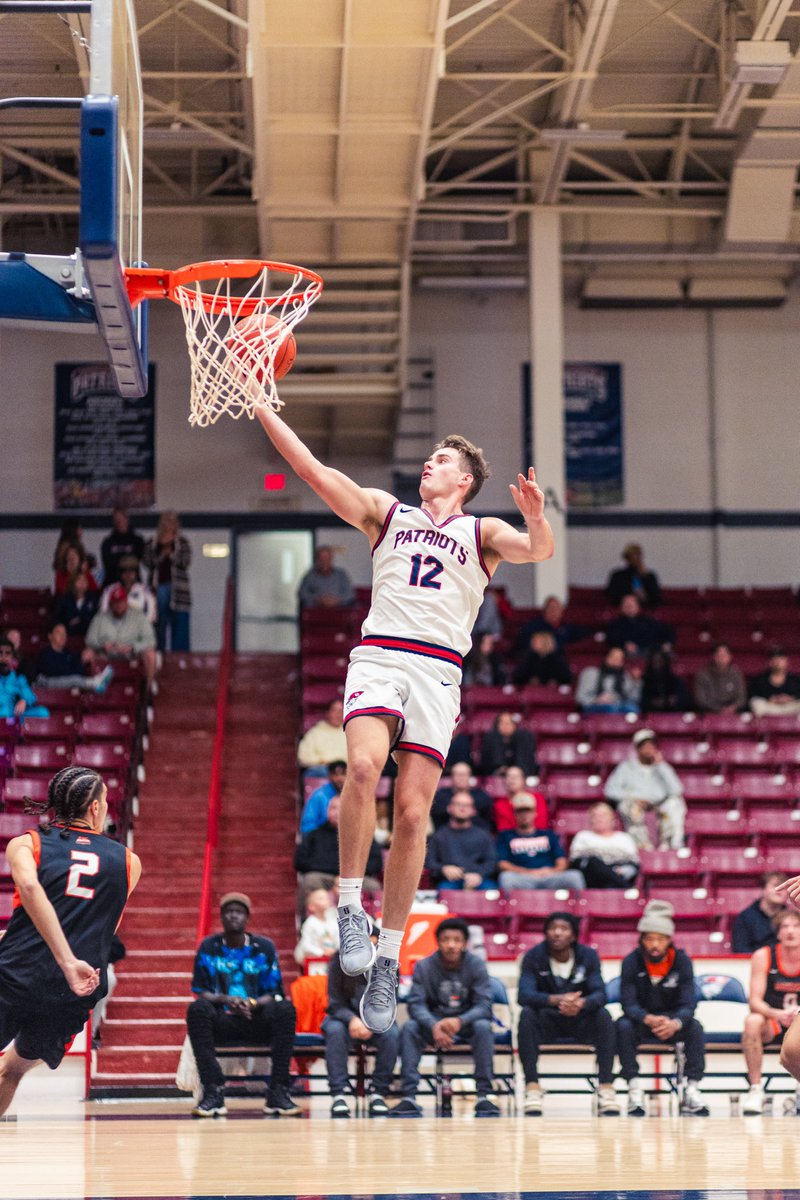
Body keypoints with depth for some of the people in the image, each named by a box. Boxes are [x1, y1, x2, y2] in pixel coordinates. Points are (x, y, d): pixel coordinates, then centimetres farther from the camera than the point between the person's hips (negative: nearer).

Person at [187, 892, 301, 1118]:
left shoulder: (264, 947, 6)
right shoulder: (208, 948, 5)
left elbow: (275, 993, 3)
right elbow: (201, 992, 1)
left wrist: (253, 1003, -19)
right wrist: (225, 1000, -20)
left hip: (258, 1021, 0)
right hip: (222, 1021, 0)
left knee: (285, 1009, -30)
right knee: (197, 1009, -32)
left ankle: (278, 1092, -29)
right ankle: (213, 1092, -34)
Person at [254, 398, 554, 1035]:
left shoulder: (482, 532, 17)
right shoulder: (388, 512, 22)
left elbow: (538, 550, -3)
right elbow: (312, 468, 15)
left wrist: (537, 520, -25)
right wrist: (262, 407, 8)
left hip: (438, 672, 0)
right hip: (378, 659, 0)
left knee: (412, 812, -7)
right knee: (364, 766, -29)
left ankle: (387, 959, 0)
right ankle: (350, 905, -19)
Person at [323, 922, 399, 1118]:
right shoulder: (339, 962, -12)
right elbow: (335, 1003, -13)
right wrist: (352, 1020, -34)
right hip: (346, 1017, -1)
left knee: (391, 1033, -32)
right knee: (334, 1030, -34)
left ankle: (379, 1093, -22)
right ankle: (339, 1094, -35)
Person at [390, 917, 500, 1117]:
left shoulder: (476, 965, -9)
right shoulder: (424, 967, -7)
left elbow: (484, 1005, -15)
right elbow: (416, 1004, -15)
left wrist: (459, 1021, -35)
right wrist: (434, 1026, -36)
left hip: (466, 1024, -1)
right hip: (433, 1022, 1)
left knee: (483, 1026, -33)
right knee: (409, 1028, -29)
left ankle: (484, 1095, -30)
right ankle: (409, 1095, -33)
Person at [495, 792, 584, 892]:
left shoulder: (548, 835, 27)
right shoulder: (505, 836, 21)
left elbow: (562, 861, 18)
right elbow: (502, 864, 6)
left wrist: (554, 871, -8)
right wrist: (529, 872, -9)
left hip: (551, 878, 2)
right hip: (522, 880, -2)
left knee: (574, 876, -30)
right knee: (506, 877, -38)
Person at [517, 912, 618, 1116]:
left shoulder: (588, 956, -5)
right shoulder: (534, 957, -9)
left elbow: (599, 994, -17)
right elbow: (524, 995, -23)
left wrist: (581, 1003, -42)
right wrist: (557, 1000, -42)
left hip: (580, 1022, 1)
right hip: (547, 1024, -1)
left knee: (603, 1015, -28)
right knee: (527, 1014, -31)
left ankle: (606, 1088, -30)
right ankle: (532, 1089, -35)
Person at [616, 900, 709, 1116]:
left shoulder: (682, 961, -10)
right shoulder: (631, 962, -12)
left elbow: (688, 1003, -17)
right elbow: (629, 1003, -20)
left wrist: (676, 1023, -41)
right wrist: (648, 1019, -43)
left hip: (673, 1022, 1)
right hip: (641, 1020, -1)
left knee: (695, 1027, -29)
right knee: (623, 1026, -32)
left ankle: (692, 1090, -28)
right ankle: (634, 1091, -31)